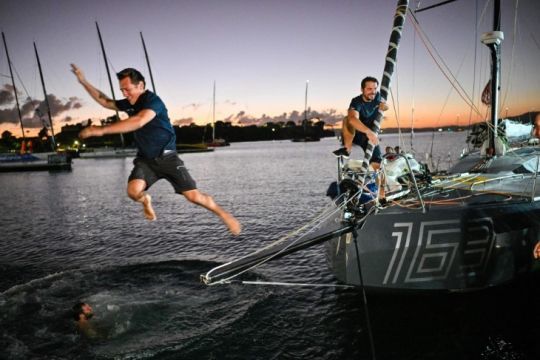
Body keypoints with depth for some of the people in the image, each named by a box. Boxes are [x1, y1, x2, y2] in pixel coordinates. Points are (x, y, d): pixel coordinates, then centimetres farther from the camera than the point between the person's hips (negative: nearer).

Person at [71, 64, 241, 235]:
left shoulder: (153, 101, -20)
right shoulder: (129, 104, 3)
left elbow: (138, 122, -38)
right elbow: (105, 101, 20)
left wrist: (101, 130, -39)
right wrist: (84, 82, 10)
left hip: (167, 157, -5)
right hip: (145, 159, 5)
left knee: (193, 195, -11)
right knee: (134, 191, -24)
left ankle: (224, 214, 14)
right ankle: (146, 200, 14)